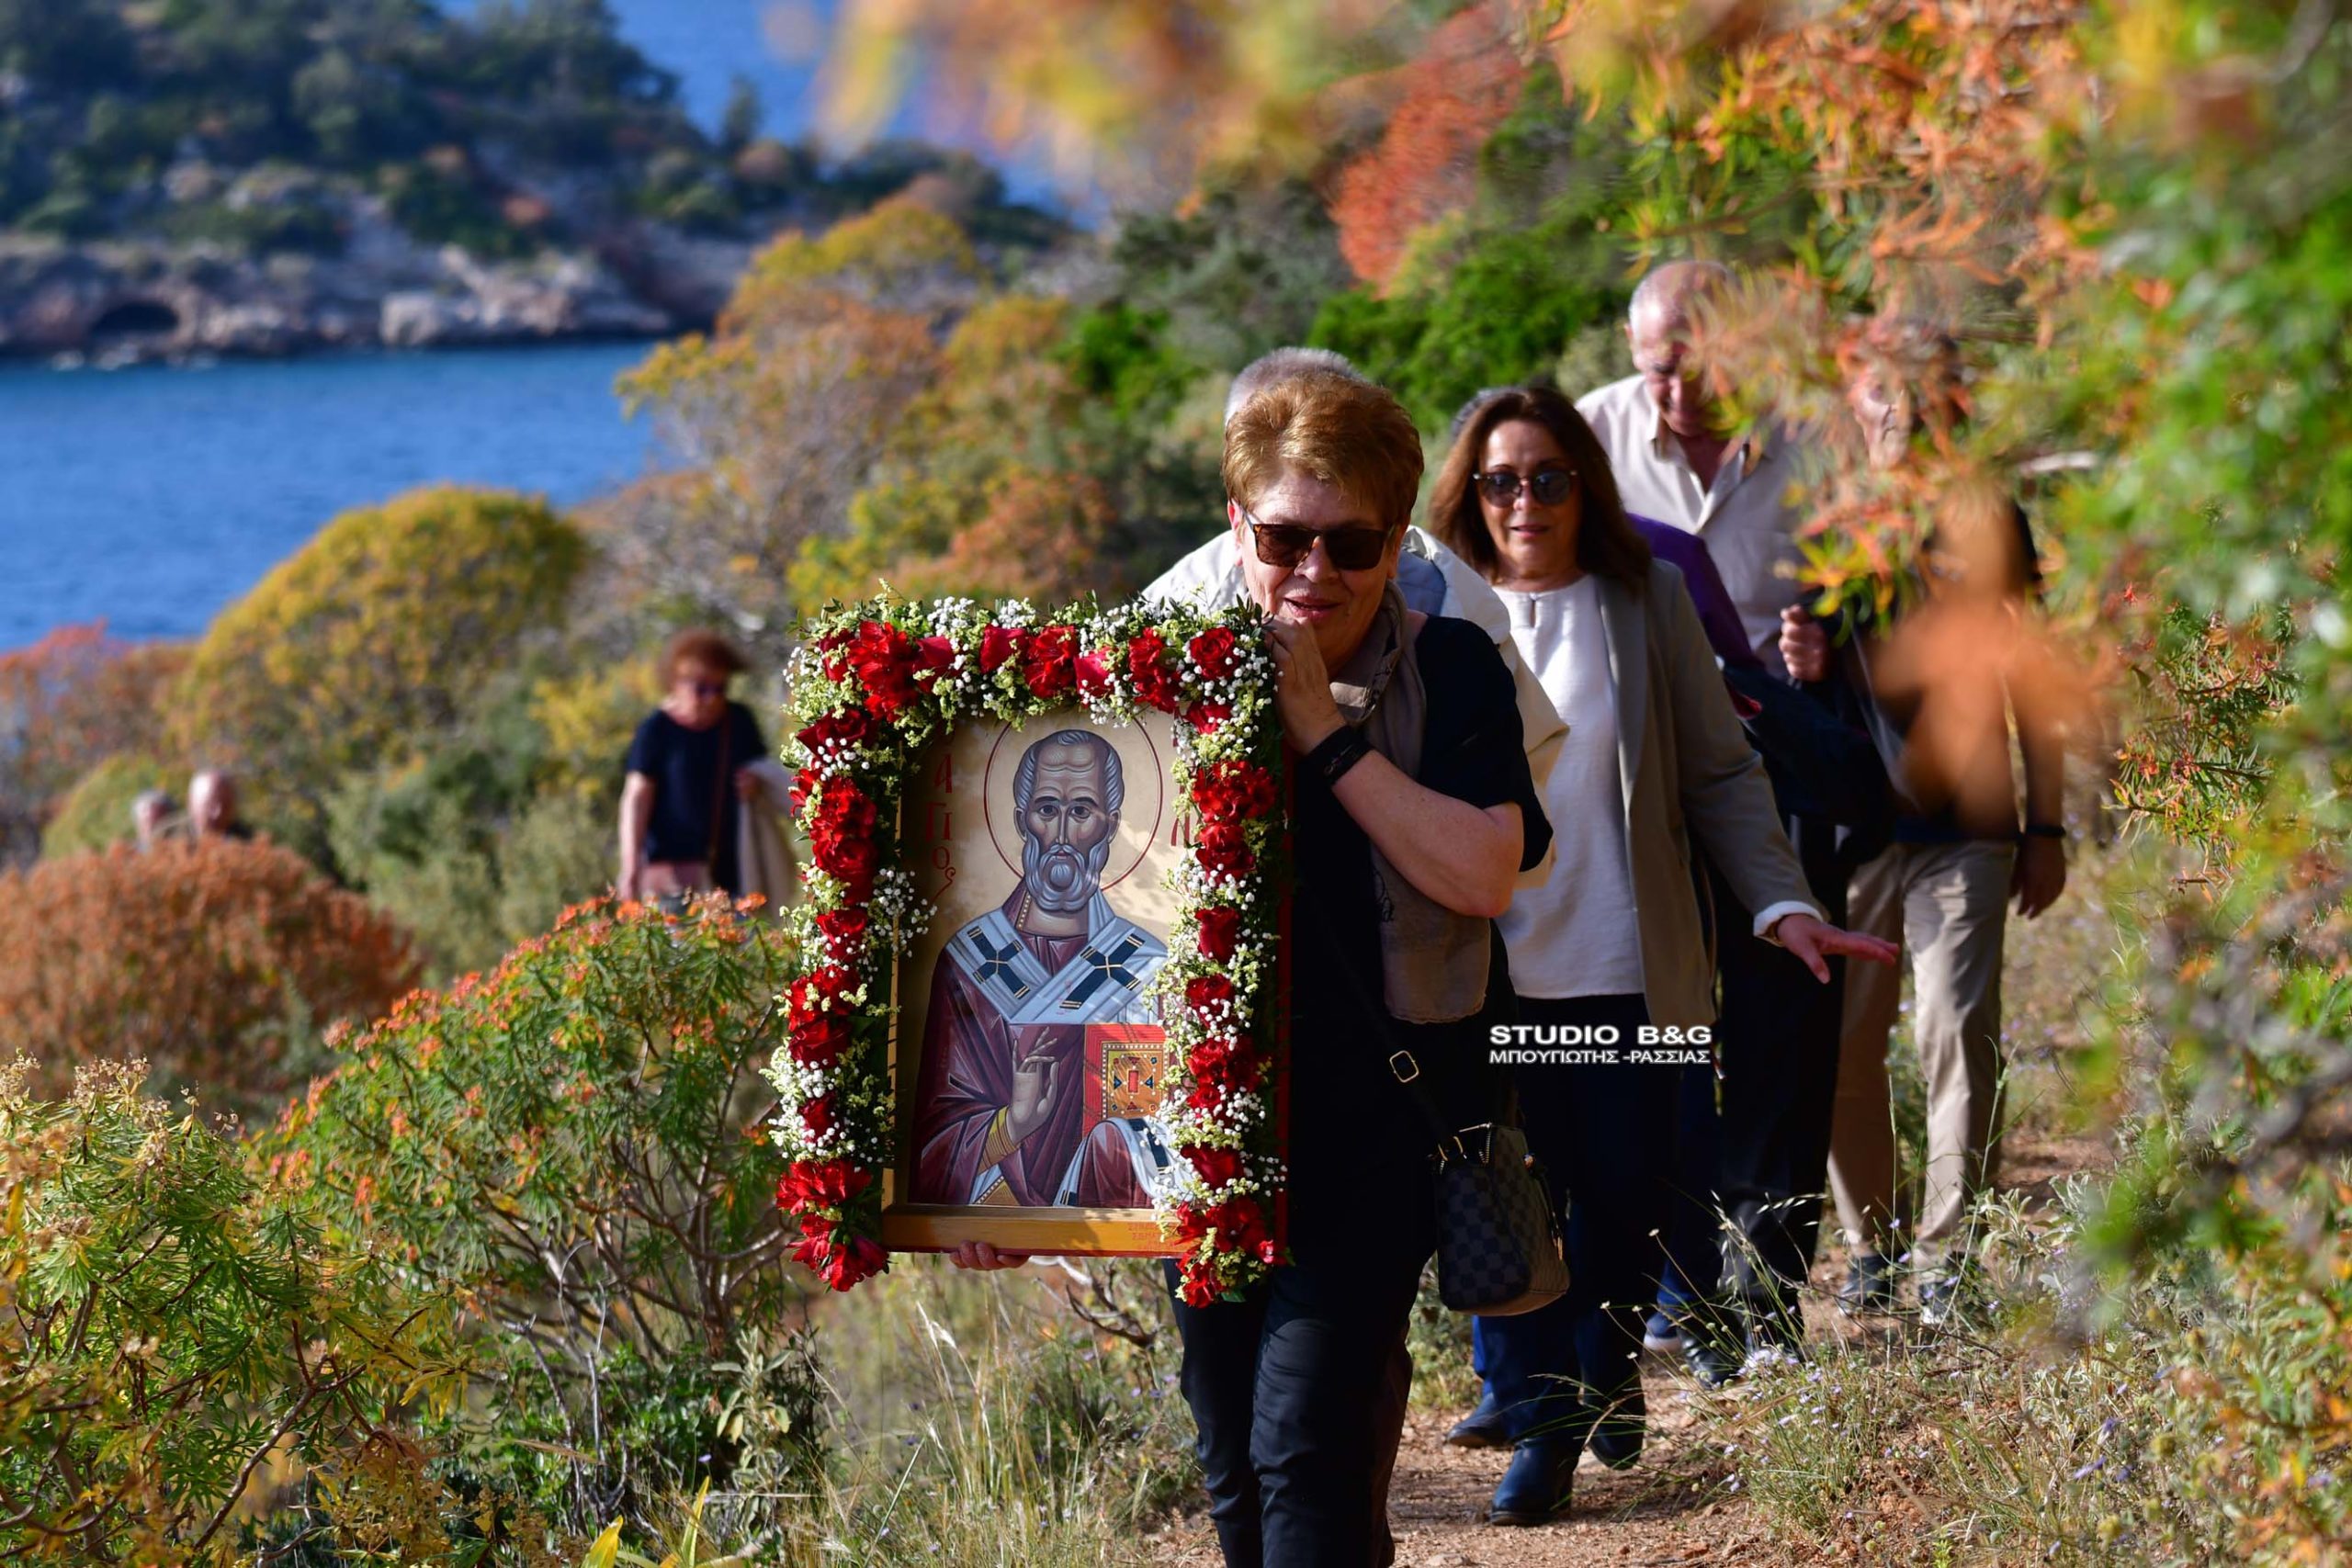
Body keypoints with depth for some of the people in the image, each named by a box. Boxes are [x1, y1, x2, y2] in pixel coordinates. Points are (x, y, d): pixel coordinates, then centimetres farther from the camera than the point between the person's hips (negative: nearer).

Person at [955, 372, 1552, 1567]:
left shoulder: (1449, 676, -2)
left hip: (1375, 1113, -4)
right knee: (1234, 1469, 9)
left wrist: (1324, 733, -18)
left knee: (1308, 1440, -17)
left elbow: (1482, 873, -17)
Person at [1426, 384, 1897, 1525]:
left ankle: (1605, 1379, 31)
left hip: (1626, 966, 1)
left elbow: (1720, 775, 6)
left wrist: (1782, 904, -4)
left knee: (1622, 1194, 7)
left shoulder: (1646, 603, 3)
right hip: (1488, 972, -1)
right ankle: (1537, 1425, 7)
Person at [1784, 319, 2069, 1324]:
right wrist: (1801, 665, -9)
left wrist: (2047, 829, 6)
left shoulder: (1987, 522, 7)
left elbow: (2027, 685, 10)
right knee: (1841, 1039, 0)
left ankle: (1948, 1252, -2)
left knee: (1956, 1032, -9)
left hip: (1964, 825, -2)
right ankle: (1868, 1242, 14)